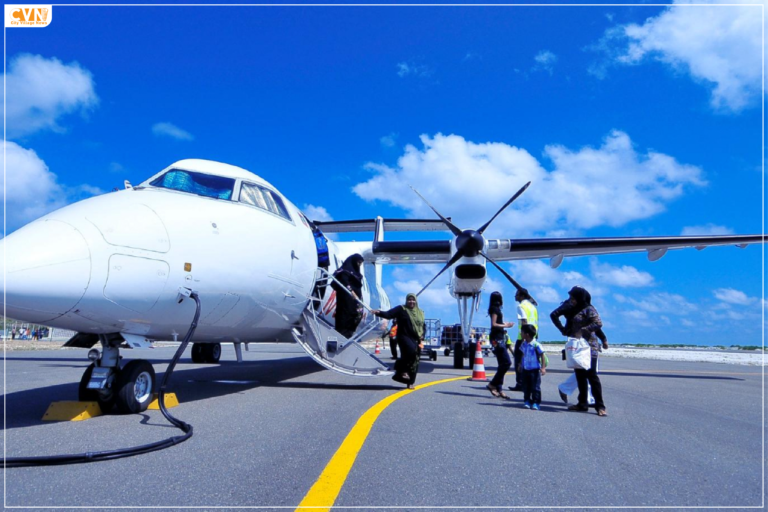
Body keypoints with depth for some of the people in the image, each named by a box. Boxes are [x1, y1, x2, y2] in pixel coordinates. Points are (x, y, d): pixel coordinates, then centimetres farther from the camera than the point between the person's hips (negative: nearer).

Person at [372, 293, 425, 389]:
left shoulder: (420, 313, 16)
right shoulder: (401, 309, 1)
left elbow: (423, 327, 21)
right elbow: (389, 314, -12)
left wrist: (422, 339, 7)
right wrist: (379, 313, -31)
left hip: (416, 340, 5)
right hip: (404, 337, -5)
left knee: (415, 362, 3)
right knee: (411, 351, -32)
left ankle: (410, 382, 14)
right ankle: (402, 370, -13)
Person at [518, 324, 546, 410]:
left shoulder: (536, 345, -16)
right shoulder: (524, 344, 5)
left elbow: (542, 356, -12)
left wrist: (543, 367, -17)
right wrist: (520, 365, 23)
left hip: (534, 370, -6)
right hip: (525, 369, 7)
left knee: (535, 387, -1)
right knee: (526, 387, 10)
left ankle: (536, 403, 8)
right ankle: (527, 401, 21)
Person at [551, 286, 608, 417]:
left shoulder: (589, 309, -10)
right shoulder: (572, 309, 11)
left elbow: (598, 323, -23)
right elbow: (554, 315, 14)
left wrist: (582, 331, -25)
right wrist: (562, 329, 4)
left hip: (589, 347, -7)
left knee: (592, 376, -8)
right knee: (580, 376, 10)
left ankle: (600, 406, -4)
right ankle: (582, 403, 18)